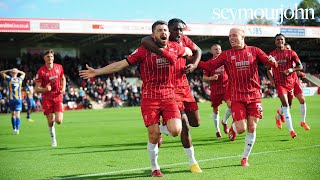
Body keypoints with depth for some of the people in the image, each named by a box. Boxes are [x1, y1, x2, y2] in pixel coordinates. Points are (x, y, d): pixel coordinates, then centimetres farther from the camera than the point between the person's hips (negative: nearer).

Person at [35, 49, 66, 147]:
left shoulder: (59, 67, 2)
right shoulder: (41, 71, -8)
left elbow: (63, 79, 21)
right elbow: (37, 89, -8)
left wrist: (63, 88, 2)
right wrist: (45, 89, -29)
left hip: (58, 97, 2)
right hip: (47, 98, -2)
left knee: (59, 121, -10)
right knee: (50, 122, 1)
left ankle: (54, 116, 27)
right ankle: (53, 139, 25)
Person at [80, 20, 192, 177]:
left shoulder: (175, 48, 3)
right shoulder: (144, 50, -5)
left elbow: (188, 51, 27)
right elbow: (122, 64, -3)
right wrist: (97, 72, -4)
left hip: (169, 96, 2)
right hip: (149, 98, -2)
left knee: (175, 131, -17)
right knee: (153, 136, -4)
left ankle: (164, 127, 21)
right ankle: (154, 168, 20)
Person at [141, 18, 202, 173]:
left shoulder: (184, 40, 4)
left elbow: (197, 51, 23)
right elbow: (145, 41, -35)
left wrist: (194, 65, 3)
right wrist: (164, 54, -41)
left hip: (184, 86, 7)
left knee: (195, 122, 12)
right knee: (185, 126, -7)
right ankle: (192, 162, 8)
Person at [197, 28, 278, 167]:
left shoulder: (254, 51, 6)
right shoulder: (226, 55, 5)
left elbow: (272, 63, 3)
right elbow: (209, 66, 1)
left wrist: (272, 61, -21)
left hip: (254, 95, 1)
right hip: (237, 96, -1)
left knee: (252, 128, 2)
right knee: (241, 128, -12)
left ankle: (245, 158, 18)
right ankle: (233, 128, 26)